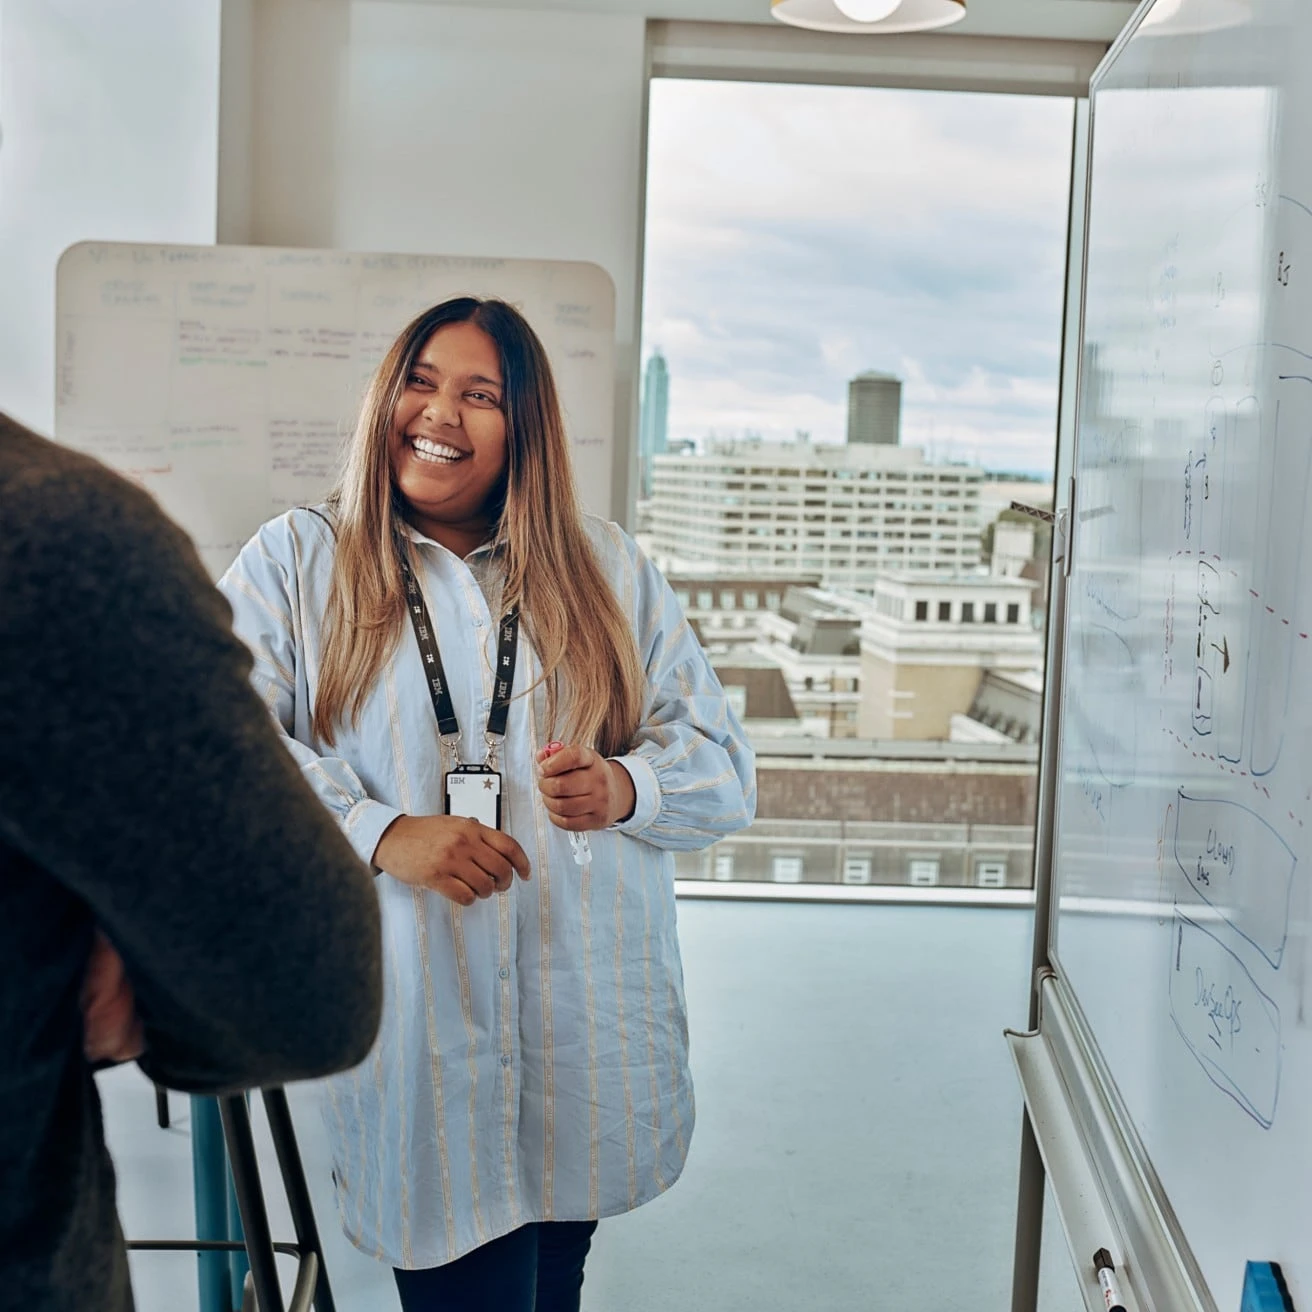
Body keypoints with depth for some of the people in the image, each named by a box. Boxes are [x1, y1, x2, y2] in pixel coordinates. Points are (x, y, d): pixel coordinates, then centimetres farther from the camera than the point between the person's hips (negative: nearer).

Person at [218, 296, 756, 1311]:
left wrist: (625, 788, -16)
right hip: (411, 1043, -2)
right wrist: (380, 834, -21)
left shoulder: (607, 568, 9)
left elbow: (725, 767, 6)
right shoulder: (294, 562, 5)